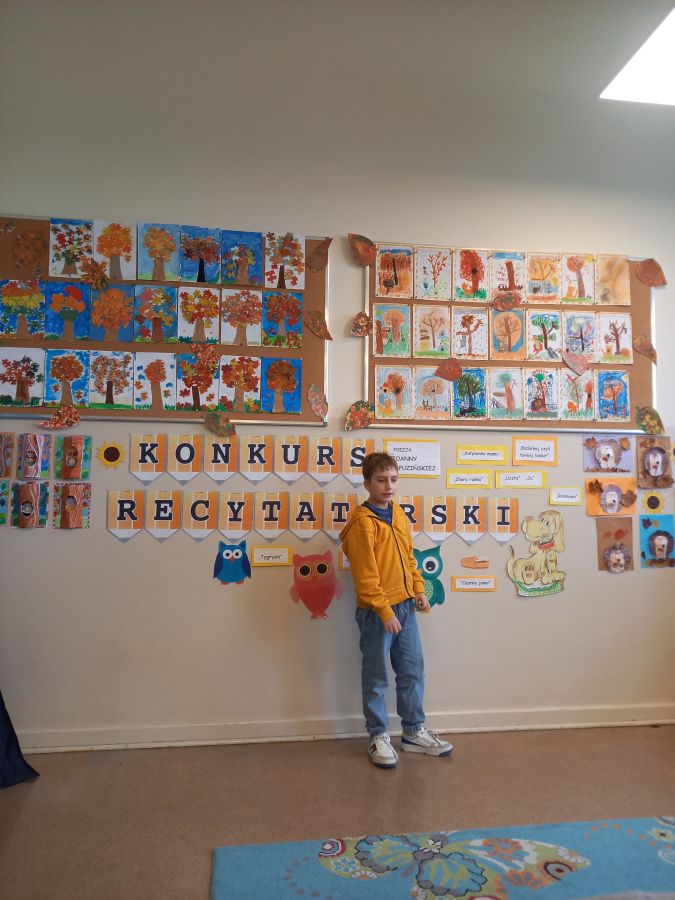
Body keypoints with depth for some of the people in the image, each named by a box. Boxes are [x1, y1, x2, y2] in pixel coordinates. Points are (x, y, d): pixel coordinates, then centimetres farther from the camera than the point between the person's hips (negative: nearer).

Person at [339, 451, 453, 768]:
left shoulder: (398, 514, 8)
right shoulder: (362, 522, -16)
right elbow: (365, 575, -18)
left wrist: (419, 589, 7)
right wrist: (385, 611, -18)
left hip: (405, 605, 7)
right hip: (376, 611, -7)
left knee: (413, 670, 15)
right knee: (375, 677, 8)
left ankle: (414, 732, 31)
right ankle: (378, 736, 25)